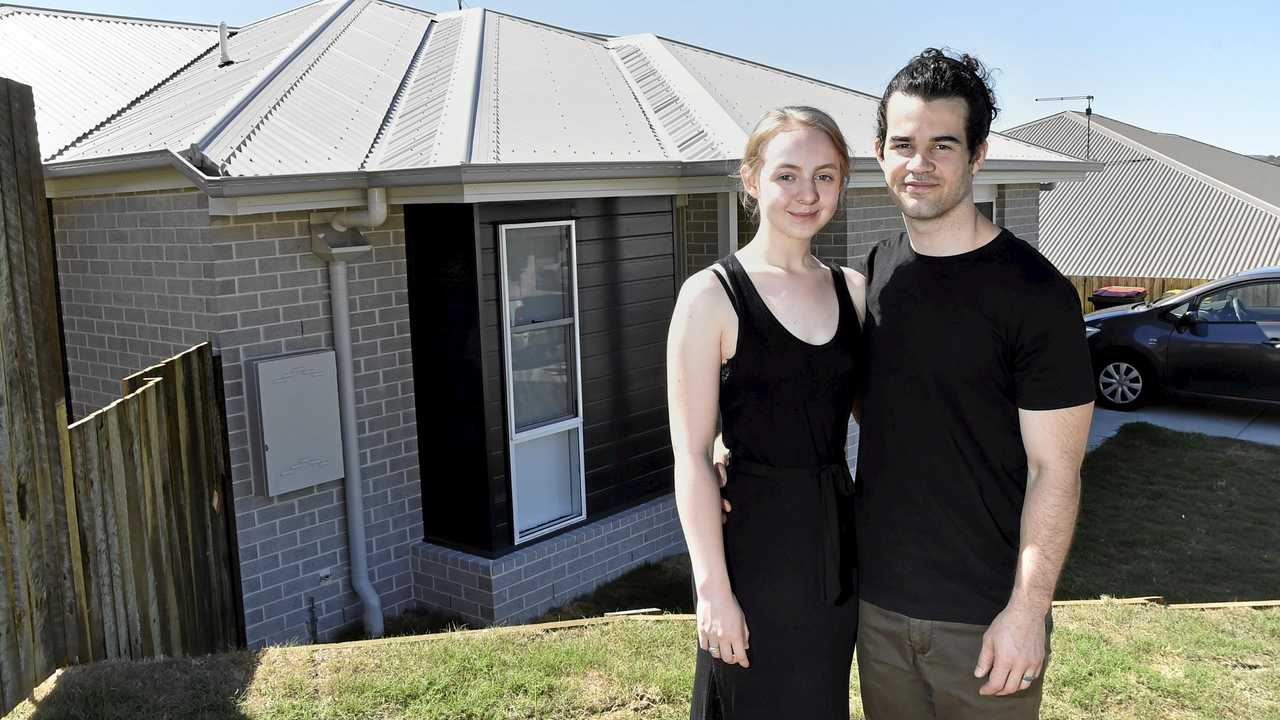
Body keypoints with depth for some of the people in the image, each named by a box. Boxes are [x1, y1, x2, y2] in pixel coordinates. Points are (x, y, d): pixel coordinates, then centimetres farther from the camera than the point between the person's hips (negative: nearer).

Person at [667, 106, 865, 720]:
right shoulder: (712, 296, -12)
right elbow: (691, 456, -14)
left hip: (837, 536, 5)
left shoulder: (851, 290, 5)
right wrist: (713, 588, -16)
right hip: (756, 542, -5)